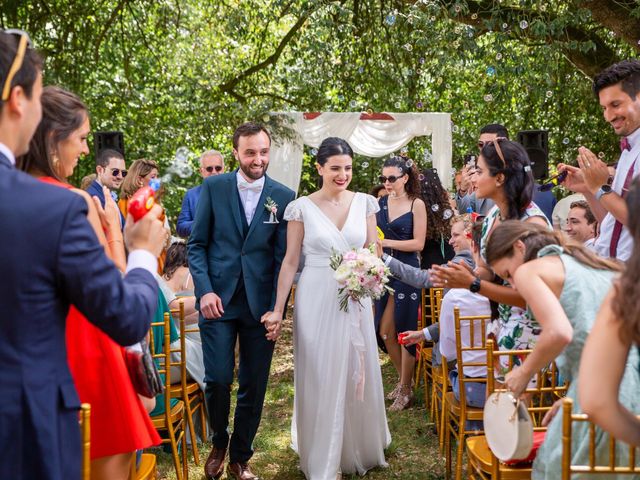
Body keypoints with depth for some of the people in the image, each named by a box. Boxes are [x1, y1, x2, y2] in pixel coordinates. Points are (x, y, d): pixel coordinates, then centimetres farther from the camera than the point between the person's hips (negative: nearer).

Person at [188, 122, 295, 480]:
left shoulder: (284, 197, 0)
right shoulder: (214, 187, 0)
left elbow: (284, 257, 0)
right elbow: (197, 244, 2)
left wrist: (277, 308, -5)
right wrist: (205, 291, -10)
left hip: (261, 304, 1)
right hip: (218, 299, 0)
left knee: (254, 386, 7)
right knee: (218, 380, -3)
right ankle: (219, 444, 26)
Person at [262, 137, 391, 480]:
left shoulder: (365, 203, 3)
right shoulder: (301, 207, -4)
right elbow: (290, 261, -3)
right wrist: (277, 310, -6)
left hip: (355, 301, 3)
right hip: (316, 301, -2)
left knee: (358, 376, 12)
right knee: (320, 378, 4)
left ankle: (359, 448, 34)